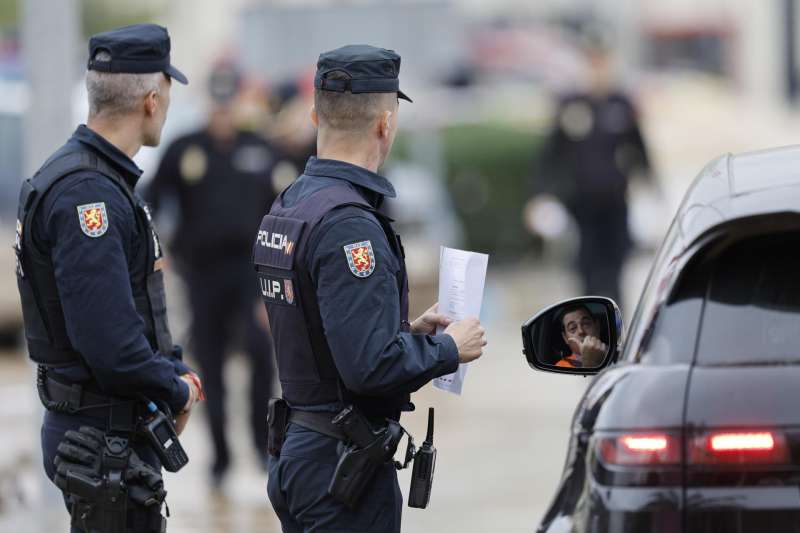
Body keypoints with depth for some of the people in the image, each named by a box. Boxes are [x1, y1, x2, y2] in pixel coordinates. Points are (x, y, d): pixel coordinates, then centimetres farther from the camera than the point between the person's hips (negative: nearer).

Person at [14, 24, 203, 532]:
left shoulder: (108, 181, 13)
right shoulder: (86, 193, -21)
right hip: (105, 437, -10)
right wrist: (176, 393, -11)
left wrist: (177, 372, 8)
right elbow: (107, 342, -26)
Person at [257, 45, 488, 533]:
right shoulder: (348, 225, -20)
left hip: (294, 453, 10)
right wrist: (448, 348, -10)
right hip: (342, 465, -10)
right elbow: (371, 365, -27)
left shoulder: (288, 205, 10)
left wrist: (409, 330, 16)